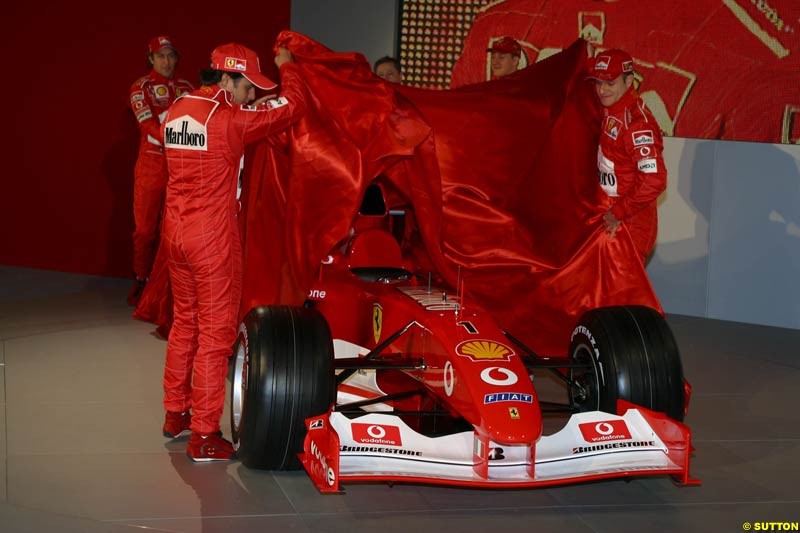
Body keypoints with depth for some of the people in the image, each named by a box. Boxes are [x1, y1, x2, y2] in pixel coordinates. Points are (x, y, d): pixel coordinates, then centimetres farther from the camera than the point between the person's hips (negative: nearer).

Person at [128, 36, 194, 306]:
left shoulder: (186, 88, 13)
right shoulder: (141, 87, 2)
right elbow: (149, 125, -12)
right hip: (151, 163, -3)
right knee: (145, 227, -1)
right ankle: (141, 281, 11)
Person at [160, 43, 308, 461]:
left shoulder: (177, 111, 7)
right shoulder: (229, 119, -15)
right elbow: (292, 106, -8)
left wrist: (246, 107, 19)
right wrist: (287, 66, 10)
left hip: (176, 232, 8)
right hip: (212, 239, -8)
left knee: (185, 323, 21)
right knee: (215, 334, 0)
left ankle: (175, 414, 32)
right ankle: (203, 436, 4)